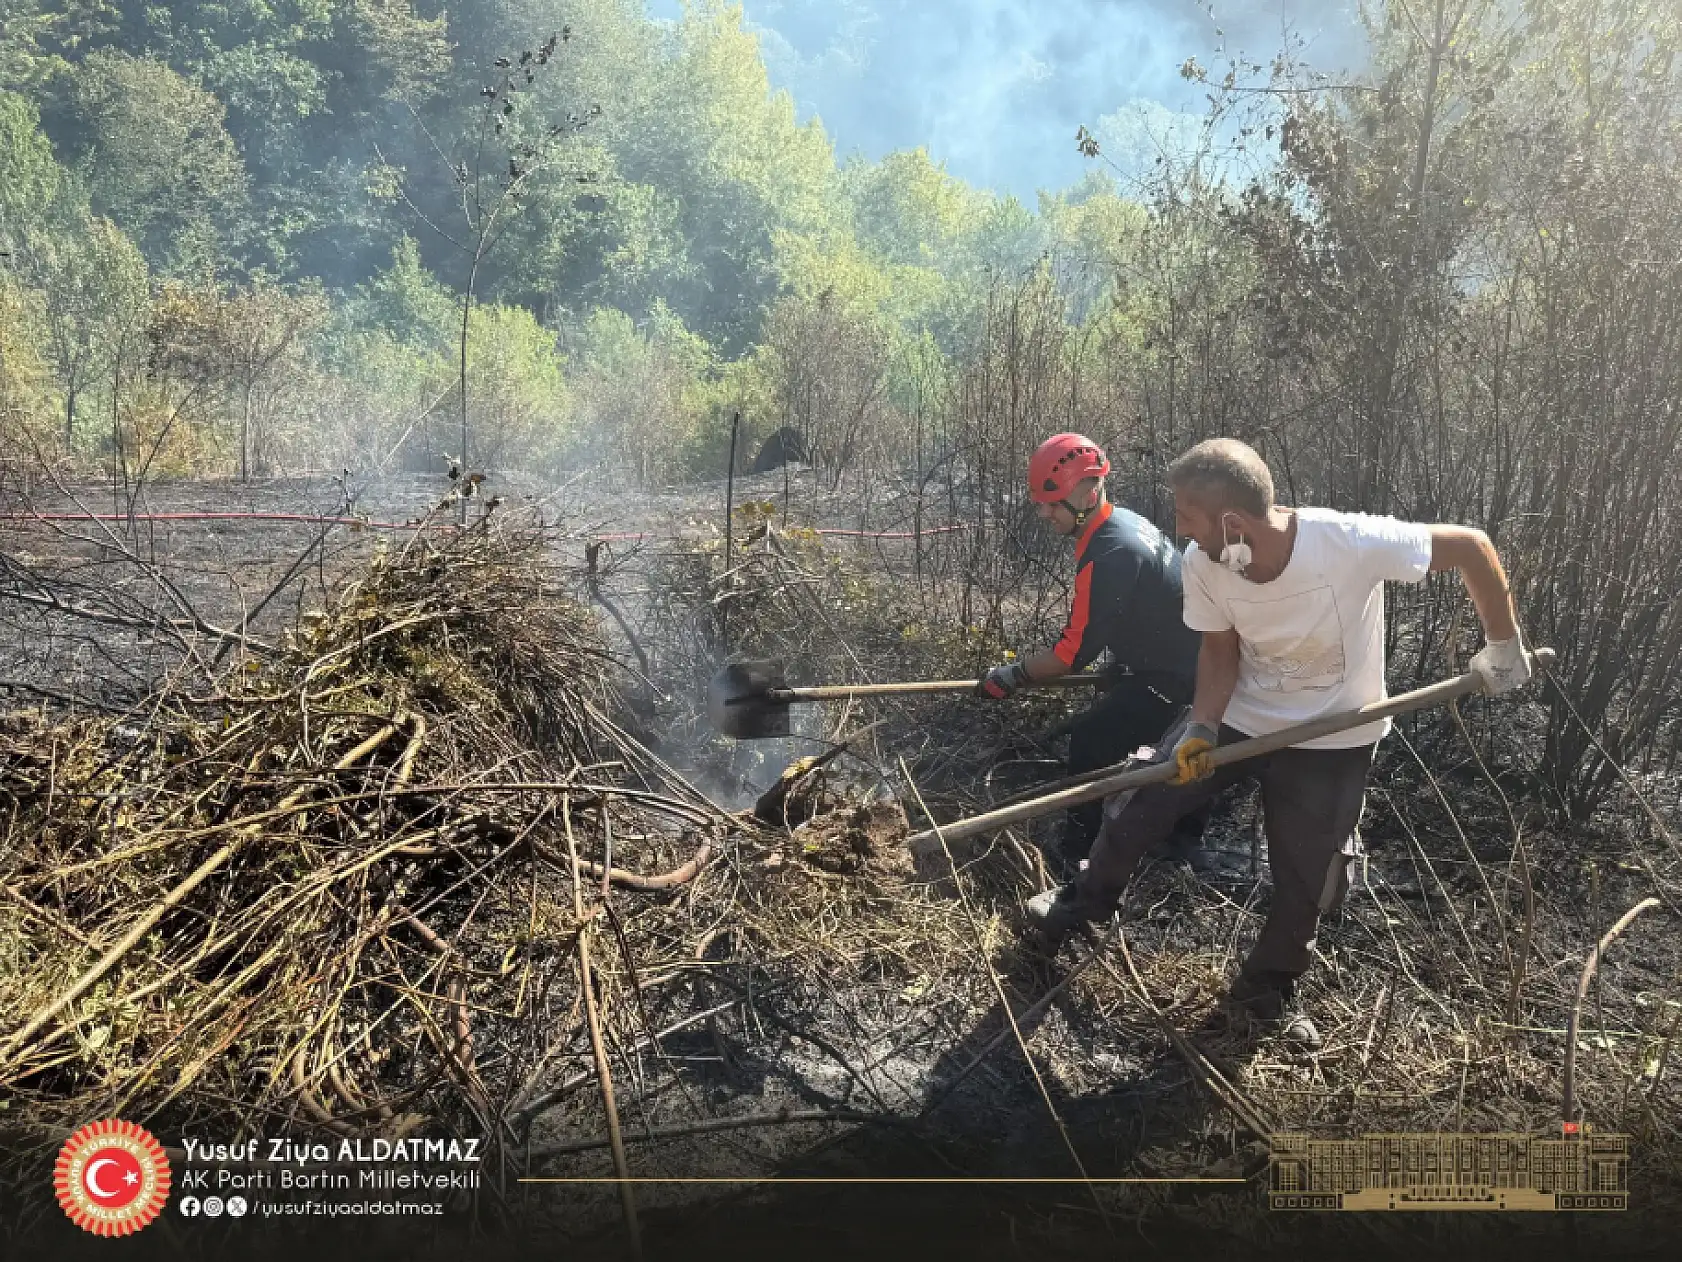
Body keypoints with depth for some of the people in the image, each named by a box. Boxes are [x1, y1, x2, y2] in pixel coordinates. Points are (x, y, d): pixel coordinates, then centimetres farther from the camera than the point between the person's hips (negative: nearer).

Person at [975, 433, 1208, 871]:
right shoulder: (1125, 521, 3)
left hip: (1172, 679, -10)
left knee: (1090, 741, -8)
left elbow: (1076, 650, -26)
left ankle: (1078, 856, 4)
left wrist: (1013, 676, -17)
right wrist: (1118, 667, 19)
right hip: (1184, 659, 10)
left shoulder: (1108, 554, -29)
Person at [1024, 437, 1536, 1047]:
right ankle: (1083, 902, 31)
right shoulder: (1203, 565, -22)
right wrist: (1201, 728, -21)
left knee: (1305, 882, 7)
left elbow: (1471, 546, -21)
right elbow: (1220, 650, -7)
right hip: (1238, 716, 3)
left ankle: (1264, 995, 34)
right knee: (1138, 801, 2)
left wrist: (1503, 647, -12)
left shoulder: (1352, 543, -35)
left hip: (1331, 740, -2)